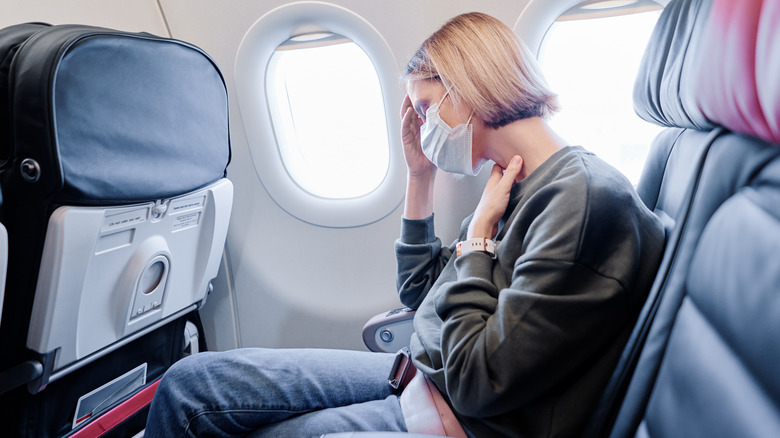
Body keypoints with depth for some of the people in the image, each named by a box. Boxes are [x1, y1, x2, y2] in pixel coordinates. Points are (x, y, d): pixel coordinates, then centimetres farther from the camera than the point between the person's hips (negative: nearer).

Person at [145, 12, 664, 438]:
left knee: (189, 396, -1)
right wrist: (420, 175, 6)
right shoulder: (513, 188, 5)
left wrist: (477, 233, -14)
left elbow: (479, 383, -23)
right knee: (191, 382, 1)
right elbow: (421, 293, 14)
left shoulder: (588, 198, -22)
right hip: (420, 376, 8)